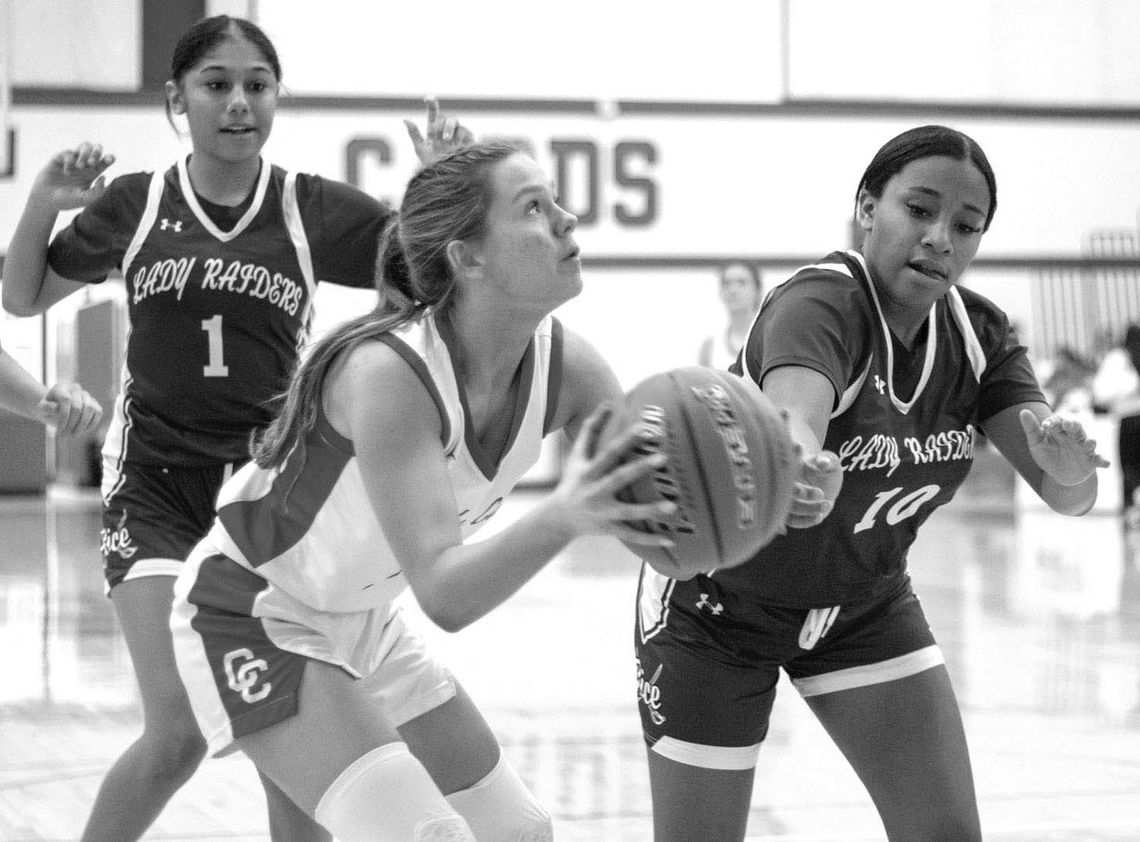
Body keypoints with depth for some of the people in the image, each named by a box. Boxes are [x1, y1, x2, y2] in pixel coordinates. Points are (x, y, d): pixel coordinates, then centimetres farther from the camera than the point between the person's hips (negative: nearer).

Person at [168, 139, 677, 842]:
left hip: (362, 623, 8)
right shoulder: (386, 373, -33)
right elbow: (445, 595, -39)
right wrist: (563, 516, -56)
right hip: (253, 619, -8)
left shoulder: (566, 365, -13)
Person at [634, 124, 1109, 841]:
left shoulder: (977, 332, -9)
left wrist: (1071, 468, -41)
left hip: (864, 604, 6)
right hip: (718, 603, -5)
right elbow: (794, 414, -51)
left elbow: (1068, 496, -16)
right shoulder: (820, 304, -28)